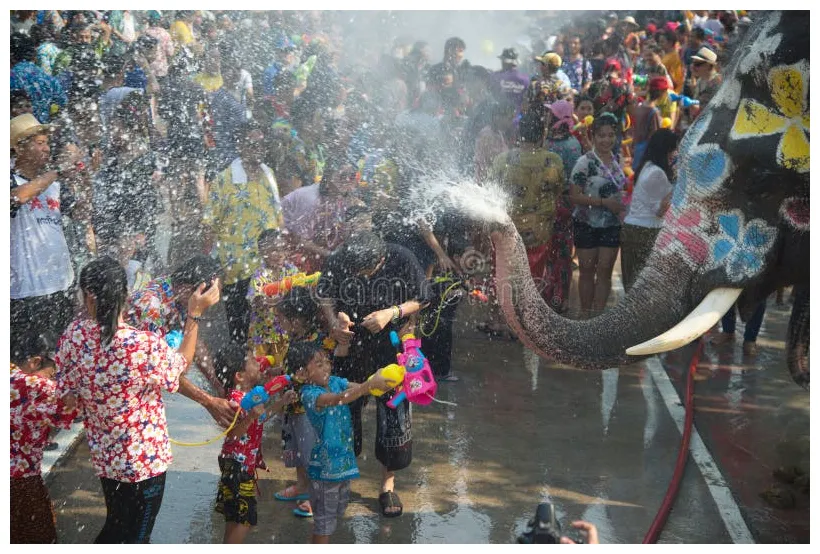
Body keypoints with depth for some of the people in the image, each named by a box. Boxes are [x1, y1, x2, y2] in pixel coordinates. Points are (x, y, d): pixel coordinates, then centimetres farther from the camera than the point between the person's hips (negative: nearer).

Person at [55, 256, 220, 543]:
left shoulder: (73, 335, -14)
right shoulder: (146, 345, -29)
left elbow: (68, 398, -3)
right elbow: (181, 365, -6)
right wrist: (195, 313, -3)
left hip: (103, 455, 5)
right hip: (144, 460, -5)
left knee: (115, 529, 27)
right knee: (133, 539, 14)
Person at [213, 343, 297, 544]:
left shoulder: (251, 394, 5)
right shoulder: (237, 399, -24)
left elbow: (262, 417, 22)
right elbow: (232, 435, -34)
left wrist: (281, 402, 15)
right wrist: (251, 416, -47)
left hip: (246, 464, 10)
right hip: (237, 465, -10)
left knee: (236, 517, 18)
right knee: (244, 519, -7)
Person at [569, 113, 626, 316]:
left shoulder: (617, 160, 5)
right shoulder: (585, 162, -13)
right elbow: (574, 196, -17)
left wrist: (620, 206, 4)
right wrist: (603, 202, -22)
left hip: (611, 224, 4)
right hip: (587, 224, -4)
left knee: (605, 270, 6)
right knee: (587, 270, 7)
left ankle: (599, 313, 15)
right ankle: (586, 314, 19)